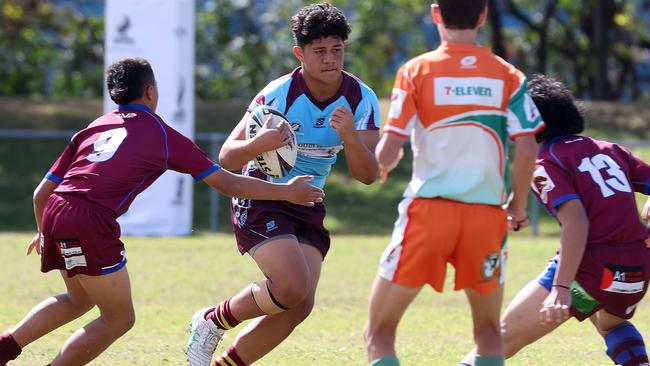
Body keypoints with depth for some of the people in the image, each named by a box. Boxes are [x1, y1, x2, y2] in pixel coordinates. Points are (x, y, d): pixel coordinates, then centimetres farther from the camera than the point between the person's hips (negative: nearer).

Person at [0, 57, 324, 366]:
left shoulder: (93, 129, 24)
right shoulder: (162, 134, 11)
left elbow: (42, 192, 23)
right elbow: (227, 183, 12)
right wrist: (287, 192, 21)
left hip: (54, 212, 7)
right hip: (90, 222, -7)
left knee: (80, 300, 30)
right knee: (119, 318, 8)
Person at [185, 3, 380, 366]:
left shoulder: (362, 100, -9)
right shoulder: (278, 95, -20)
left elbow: (367, 175, -13)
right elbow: (226, 158, -18)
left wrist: (350, 136, -33)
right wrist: (257, 144, -40)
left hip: (308, 207, 5)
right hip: (261, 199, -5)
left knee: (300, 306, -5)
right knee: (293, 287, -24)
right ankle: (213, 322, 1)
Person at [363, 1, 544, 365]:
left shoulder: (416, 71, -1)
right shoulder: (508, 76, 4)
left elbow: (389, 151, -5)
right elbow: (527, 148, -3)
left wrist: (383, 165, 18)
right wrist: (519, 207, 11)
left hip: (428, 210, -2)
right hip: (487, 213, 2)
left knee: (379, 334, 5)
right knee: (489, 330, 20)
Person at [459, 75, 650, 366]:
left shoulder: (546, 164, -2)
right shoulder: (610, 150, 17)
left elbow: (576, 220, -17)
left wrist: (561, 288, -25)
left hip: (592, 267, -6)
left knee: (502, 339, 1)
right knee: (611, 324, 38)